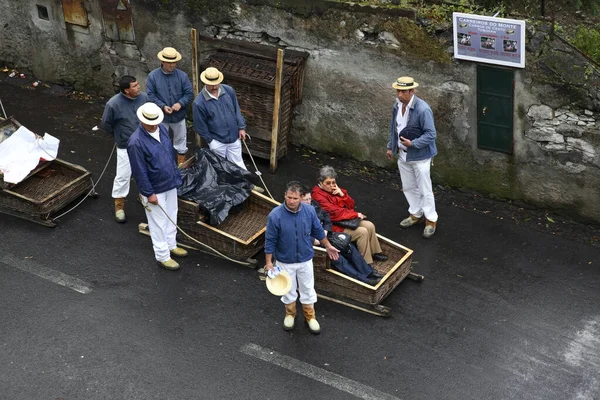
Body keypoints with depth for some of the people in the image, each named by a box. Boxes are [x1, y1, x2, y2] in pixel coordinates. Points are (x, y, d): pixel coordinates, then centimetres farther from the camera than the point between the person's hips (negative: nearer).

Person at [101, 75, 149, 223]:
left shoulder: (144, 97, -11)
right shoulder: (113, 104, -23)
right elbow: (106, 124, -6)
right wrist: (119, 135, 7)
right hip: (126, 147, -4)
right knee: (123, 176, 2)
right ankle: (119, 206, 20)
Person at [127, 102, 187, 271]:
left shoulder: (162, 129, -4)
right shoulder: (136, 142, -27)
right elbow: (139, 171, -22)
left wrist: (176, 176, 15)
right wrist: (149, 193, -17)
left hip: (170, 184, 7)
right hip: (155, 190, -7)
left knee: (171, 217, 23)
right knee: (159, 223, 8)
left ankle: (171, 245, 43)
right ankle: (162, 256, 23)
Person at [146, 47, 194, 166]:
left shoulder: (182, 75, -10)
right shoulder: (153, 76, -13)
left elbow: (189, 93, -7)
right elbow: (150, 95, -11)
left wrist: (180, 103, -24)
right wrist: (162, 106, -23)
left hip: (179, 116, 2)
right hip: (161, 116, -1)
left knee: (180, 140, 19)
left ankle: (181, 164, 38)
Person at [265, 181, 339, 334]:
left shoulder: (309, 211, -16)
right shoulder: (275, 215, -24)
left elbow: (318, 231, 2)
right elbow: (270, 241, -14)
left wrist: (328, 246, 12)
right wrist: (268, 262, -10)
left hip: (305, 259, 2)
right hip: (285, 261, -2)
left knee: (308, 289, 16)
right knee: (288, 289, 18)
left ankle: (310, 316, 37)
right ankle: (290, 314, 43)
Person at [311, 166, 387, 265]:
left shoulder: (334, 189, 7)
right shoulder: (317, 195, -19)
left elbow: (351, 205, 9)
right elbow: (335, 213, -22)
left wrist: (342, 194, -10)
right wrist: (356, 214, -14)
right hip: (334, 226, -9)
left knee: (370, 226, -3)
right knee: (362, 232, -20)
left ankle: (375, 252, 13)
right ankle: (365, 262, -10)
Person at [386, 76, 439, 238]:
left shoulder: (422, 109, -25)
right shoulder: (397, 105, -1)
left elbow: (431, 134, -21)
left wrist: (413, 143, -27)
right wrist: (391, 146, 15)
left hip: (420, 156, -7)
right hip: (403, 154, 7)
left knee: (425, 190, 4)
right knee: (408, 188, 19)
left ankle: (431, 220, 20)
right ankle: (416, 214, 38)